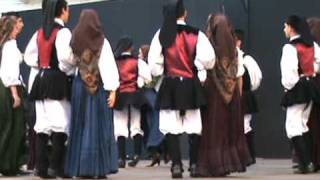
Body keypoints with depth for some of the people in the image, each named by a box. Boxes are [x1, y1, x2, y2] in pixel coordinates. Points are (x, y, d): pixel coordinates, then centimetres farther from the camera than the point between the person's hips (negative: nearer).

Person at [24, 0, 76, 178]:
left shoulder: (39, 32, 14)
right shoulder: (63, 31, -10)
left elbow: (29, 56, 16)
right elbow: (66, 56, -21)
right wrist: (72, 65, -2)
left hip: (41, 79, 7)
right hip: (57, 80, -7)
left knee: (42, 123, 7)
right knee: (60, 123, -5)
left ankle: (42, 167, 6)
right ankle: (56, 166, -7)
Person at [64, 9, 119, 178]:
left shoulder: (75, 41, 0)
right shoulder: (102, 42, -7)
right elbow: (109, 67, -11)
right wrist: (113, 90, -10)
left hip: (80, 86, 3)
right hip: (99, 87, -2)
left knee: (80, 126, 8)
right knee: (99, 126, 2)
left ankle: (80, 167, 7)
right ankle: (98, 168, 0)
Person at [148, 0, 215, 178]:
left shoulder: (161, 35, -3)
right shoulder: (196, 34, -3)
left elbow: (154, 64, -4)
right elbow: (208, 59, -11)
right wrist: (201, 73, 8)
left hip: (170, 86, -1)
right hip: (191, 84, 1)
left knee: (171, 127, 1)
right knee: (194, 126, 10)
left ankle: (176, 165, -6)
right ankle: (194, 165, 11)